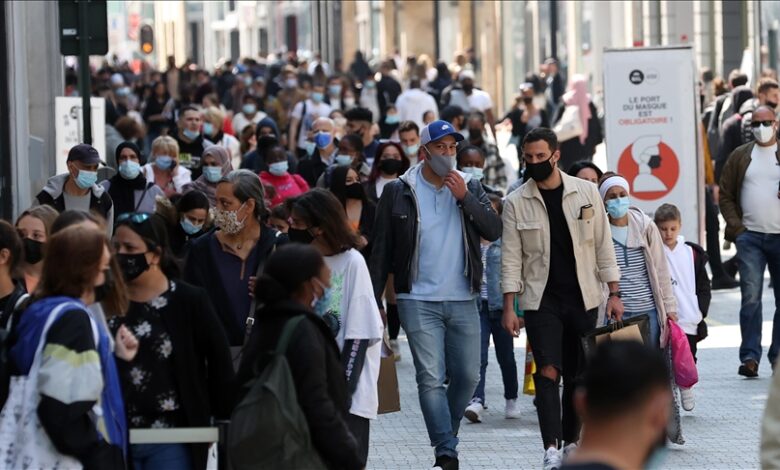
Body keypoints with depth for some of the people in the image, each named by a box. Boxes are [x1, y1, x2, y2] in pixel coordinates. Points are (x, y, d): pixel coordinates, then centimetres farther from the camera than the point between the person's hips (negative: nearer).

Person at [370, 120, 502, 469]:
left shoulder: (470, 187, 8)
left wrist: (465, 198, -14)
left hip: (462, 300, 3)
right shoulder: (399, 192, 1)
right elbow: (381, 251, 3)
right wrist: (375, 300, 0)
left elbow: (494, 230, -4)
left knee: (468, 375, 6)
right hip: (419, 301, -3)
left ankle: (445, 431, 28)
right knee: (431, 377, -10)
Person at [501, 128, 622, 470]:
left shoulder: (586, 192, 2)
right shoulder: (516, 203, 0)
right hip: (541, 300, -2)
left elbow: (603, 245, 5)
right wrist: (509, 307, -8)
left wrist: (614, 293, 1)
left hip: (583, 299, 2)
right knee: (548, 371, -13)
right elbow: (511, 258, -1)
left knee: (577, 375, 7)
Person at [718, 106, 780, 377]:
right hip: (750, 236, 0)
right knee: (751, 296, -7)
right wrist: (736, 227, -2)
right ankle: (750, 356, -7)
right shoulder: (739, 157, 9)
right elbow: (725, 195, 9)